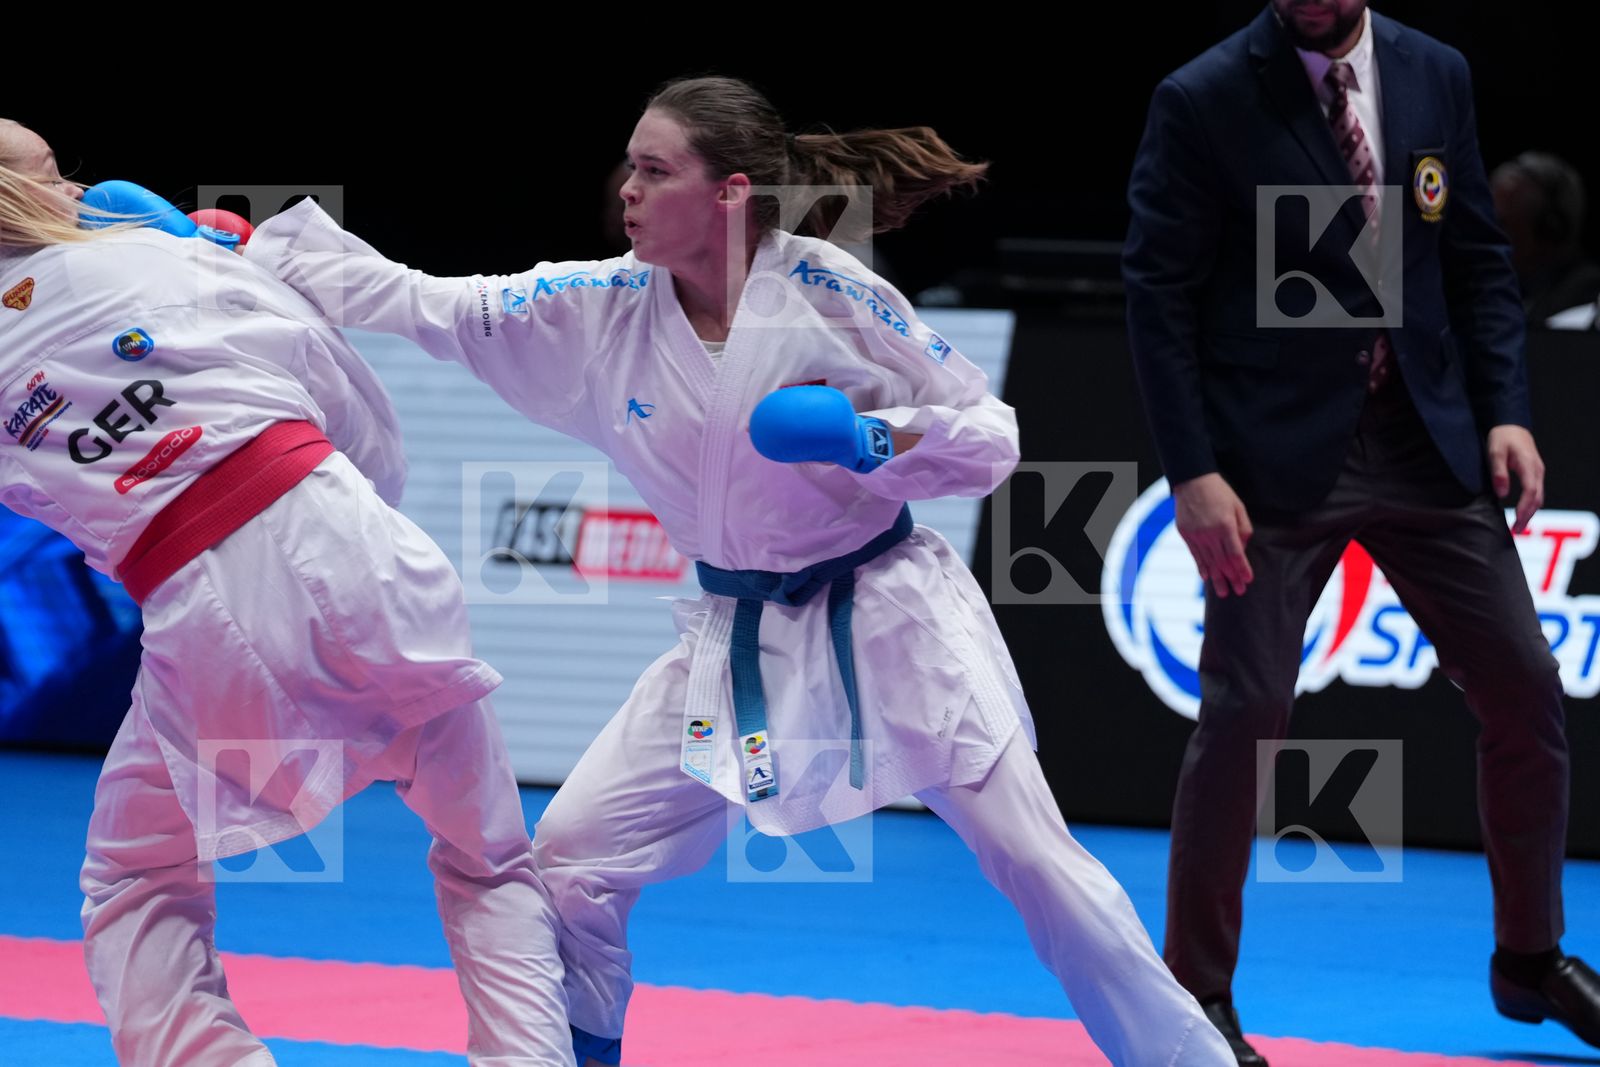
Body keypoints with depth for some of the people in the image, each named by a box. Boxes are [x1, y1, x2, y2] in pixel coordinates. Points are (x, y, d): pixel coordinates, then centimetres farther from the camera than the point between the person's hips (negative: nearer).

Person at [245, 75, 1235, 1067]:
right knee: (573, 855, -1)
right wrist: (249, 244, -10)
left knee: (1030, 852, -9)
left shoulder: (824, 291, -17)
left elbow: (991, 434, -10)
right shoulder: (602, 310, -7)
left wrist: (873, 441, -27)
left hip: (886, 611, -4)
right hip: (738, 639, 4)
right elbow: (417, 301, -5)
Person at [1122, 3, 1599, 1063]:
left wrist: (1506, 411, -1)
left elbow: (1478, 261, 10)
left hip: (1427, 446, 4)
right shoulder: (1202, 101, -8)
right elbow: (1159, 293, -7)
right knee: (1245, 713, -7)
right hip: (1279, 454, -4)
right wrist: (1194, 472, -14)